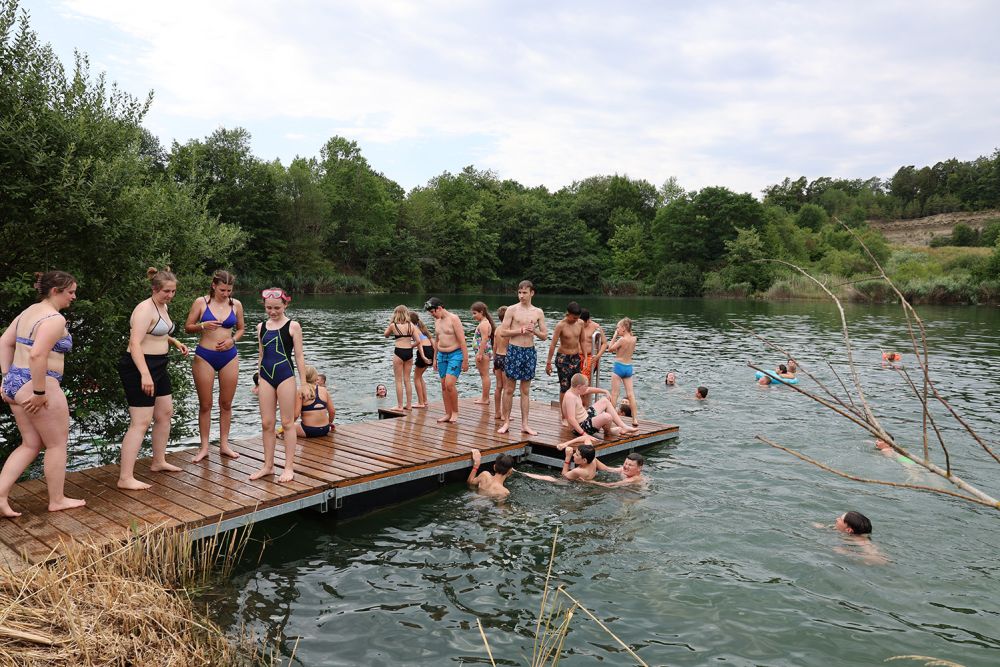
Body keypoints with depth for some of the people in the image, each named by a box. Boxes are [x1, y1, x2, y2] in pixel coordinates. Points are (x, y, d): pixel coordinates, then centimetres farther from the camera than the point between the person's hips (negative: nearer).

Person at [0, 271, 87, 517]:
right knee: (57, 444, 7)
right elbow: (37, 355, -28)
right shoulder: (55, 318, -17)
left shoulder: (28, 312, 13)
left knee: (31, 444, 19)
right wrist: (39, 392, -22)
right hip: (36, 385, -9)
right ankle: (57, 500, 18)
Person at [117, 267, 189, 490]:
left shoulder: (163, 307, 13)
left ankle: (159, 462, 34)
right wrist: (145, 374, -34)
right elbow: (135, 343, -26)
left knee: (165, 413, 19)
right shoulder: (145, 309, -17)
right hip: (140, 368, -10)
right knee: (140, 423, -11)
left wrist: (174, 341, 14)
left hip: (158, 367, 10)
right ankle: (125, 478, -8)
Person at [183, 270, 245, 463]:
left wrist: (232, 340, -6)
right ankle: (204, 447, 14)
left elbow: (241, 328, 14)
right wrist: (202, 326, -19)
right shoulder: (201, 302, -4)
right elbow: (187, 327, 0)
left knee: (226, 403, 8)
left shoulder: (236, 304, 3)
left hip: (229, 357, 2)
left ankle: (224, 445, 20)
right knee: (205, 404, 4)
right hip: (205, 356, -2)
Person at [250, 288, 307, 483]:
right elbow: (261, 355, 17)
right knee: (266, 423, 7)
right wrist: (259, 381, 16)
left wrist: (303, 383, -4)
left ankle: (289, 467, 8)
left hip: (285, 376, -4)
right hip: (266, 377, 4)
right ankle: (268, 465, 18)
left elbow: (299, 356, -2)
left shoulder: (293, 326, -2)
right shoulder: (261, 327, 10)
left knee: (287, 423, 1)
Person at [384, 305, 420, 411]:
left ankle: (400, 406, 6)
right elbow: (418, 341, -4)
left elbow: (386, 335, 14)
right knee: (407, 380, 13)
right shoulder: (411, 325, 1)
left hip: (399, 352, -4)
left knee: (399, 380, 4)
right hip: (409, 352, 4)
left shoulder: (393, 325, -5)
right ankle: (409, 404, 17)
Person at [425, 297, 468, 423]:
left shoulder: (453, 319, -12)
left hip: (455, 354, -7)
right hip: (441, 355, 7)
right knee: (444, 386, 6)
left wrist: (465, 360, -16)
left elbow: (462, 340, -14)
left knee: (449, 384, -17)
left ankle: (455, 412, -2)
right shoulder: (437, 320, 11)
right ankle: (448, 414, 13)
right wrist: (435, 358, 19)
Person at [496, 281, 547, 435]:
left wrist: (534, 331, -10)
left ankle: (524, 424, 13)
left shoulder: (538, 312, 7)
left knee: (525, 390, 8)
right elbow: (503, 332, -7)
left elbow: (544, 336, 8)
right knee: (509, 389, 2)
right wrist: (520, 330, -15)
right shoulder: (512, 310, -2)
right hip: (514, 350, -3)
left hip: (529, 351, 3)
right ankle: (506, 422, 11)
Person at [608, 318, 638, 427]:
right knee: (631, 394, 6)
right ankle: (635, 419, 4)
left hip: (619, 366, -6)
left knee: (614, 394, 3)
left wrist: (615, 335, -3)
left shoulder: (622, 339, -16)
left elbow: (610, 348, -7)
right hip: (629, 367, 6)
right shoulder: (633, 339, 3)